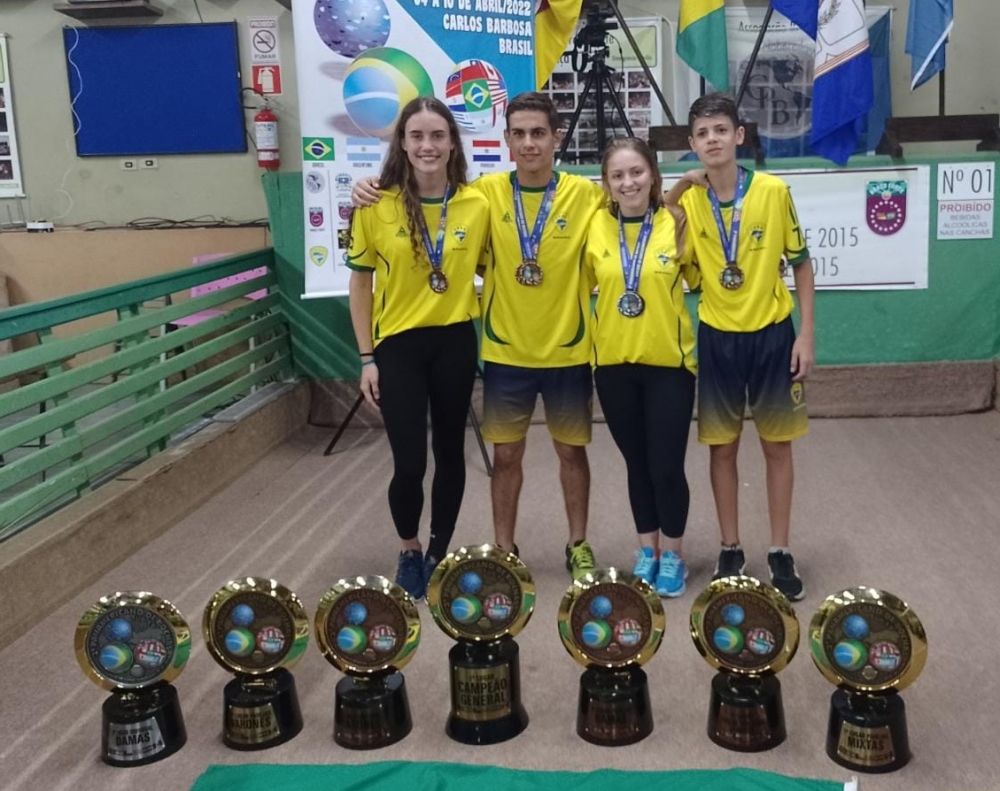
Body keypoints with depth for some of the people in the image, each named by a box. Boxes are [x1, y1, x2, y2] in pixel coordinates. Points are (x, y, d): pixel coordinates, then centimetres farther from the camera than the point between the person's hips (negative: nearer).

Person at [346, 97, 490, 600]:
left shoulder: (476, 205, -4)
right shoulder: (377, 207, -8)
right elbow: (360, 283, -1)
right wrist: (367, 357, -4)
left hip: (455, 341, 2)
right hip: (398, 344, -2)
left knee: (450, 451, 12)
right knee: (409, 462, -3)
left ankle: (439, 553, 32)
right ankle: (408, 552, 25)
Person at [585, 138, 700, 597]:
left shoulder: (676, 225, -6)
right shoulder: (595, 228, -1)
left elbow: (700, 281, 2)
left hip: (669, 362, -2)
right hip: (614, 363, 2)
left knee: (667, 465, 1)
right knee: (637, 462, 14)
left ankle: (672, 553, 22)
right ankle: (646, 547, 31)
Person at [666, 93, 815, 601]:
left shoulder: (773, 191, -9)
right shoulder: (686, 200, -3)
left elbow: (801, 262, -1)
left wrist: (806, 334, -6)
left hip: (771, 334, -1)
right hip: (717, 338, 2)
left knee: (777, 444, 7)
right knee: (722, 445, 8)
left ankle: (780, 553, 19)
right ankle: (730, 549, 22)